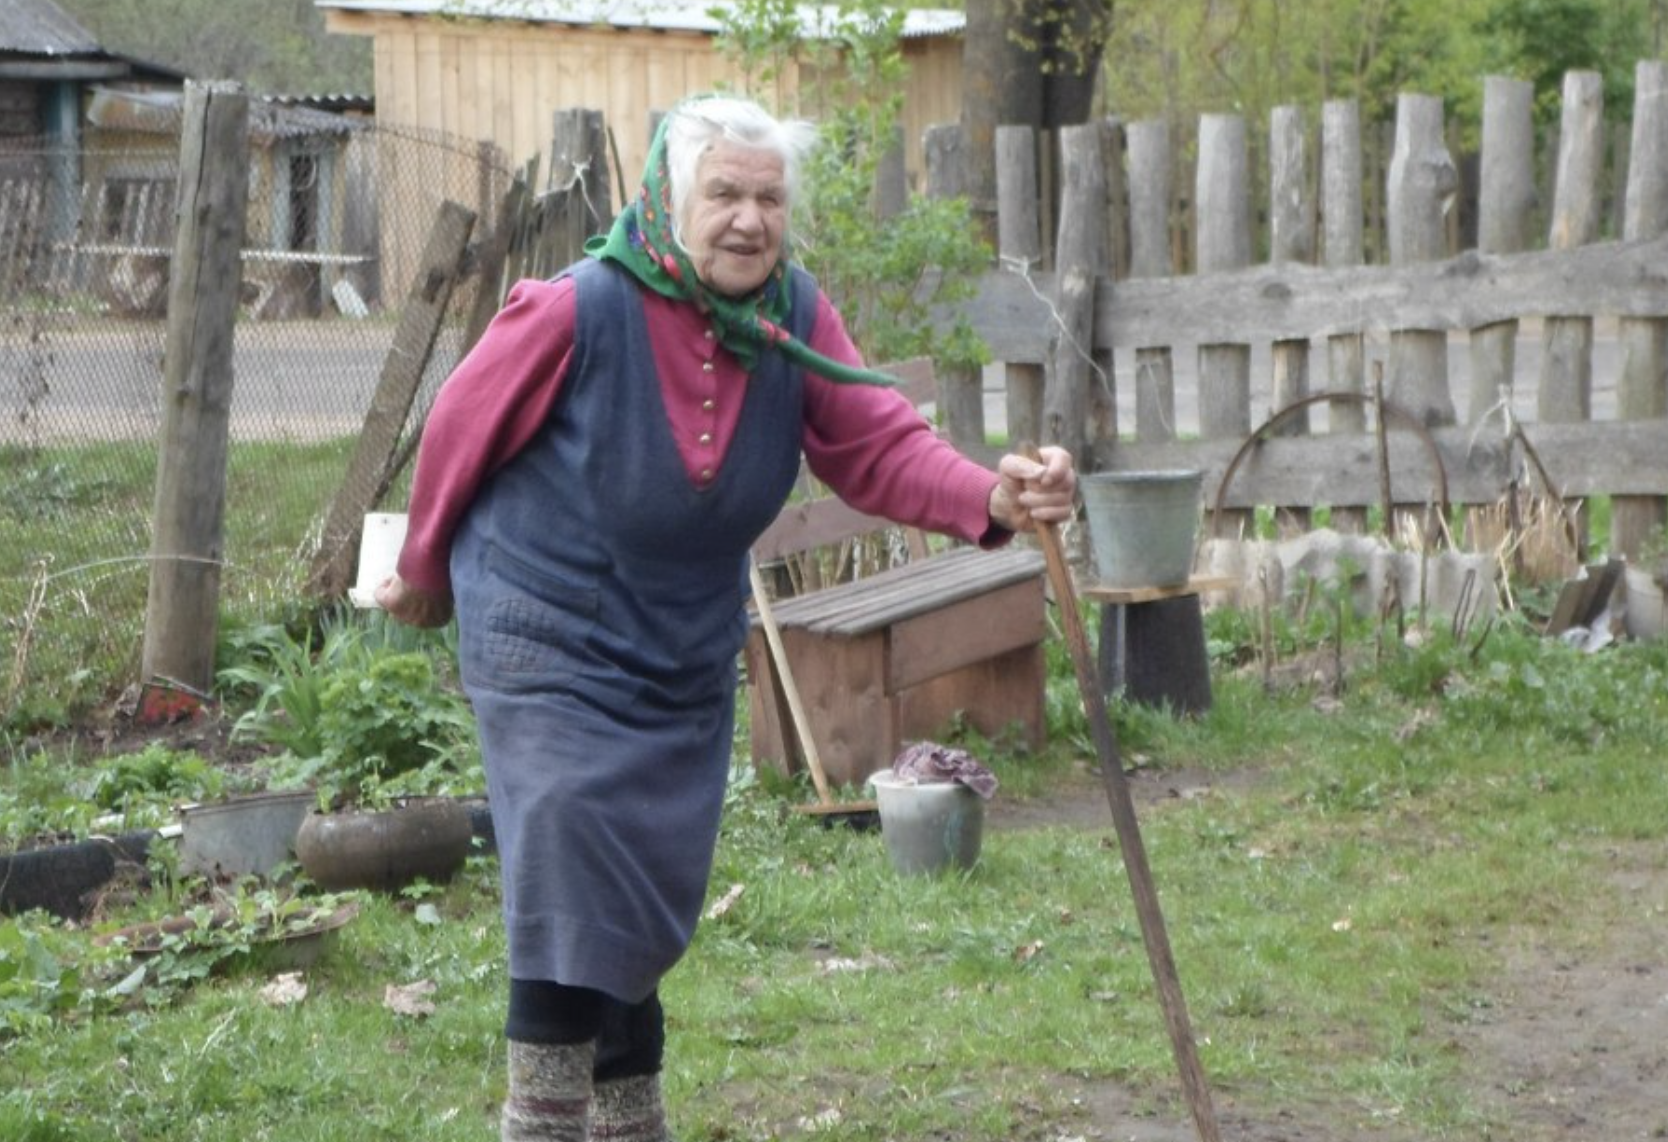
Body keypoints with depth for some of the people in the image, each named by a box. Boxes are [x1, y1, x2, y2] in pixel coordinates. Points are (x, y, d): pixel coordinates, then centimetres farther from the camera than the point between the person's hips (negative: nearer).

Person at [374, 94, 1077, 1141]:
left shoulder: (795, 317, -6)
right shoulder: (578, 311, -21)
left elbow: (881, 444, -13)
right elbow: (461, 434, -8)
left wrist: (993, 499, -33)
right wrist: (425, 575, 7)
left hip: (688, 656, 6)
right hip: (551, 648, -5)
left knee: (653, 907, 17)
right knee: (574, 902, -16)